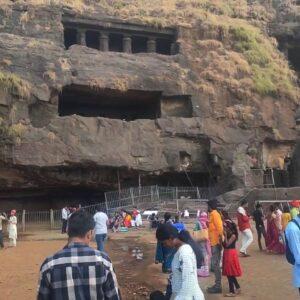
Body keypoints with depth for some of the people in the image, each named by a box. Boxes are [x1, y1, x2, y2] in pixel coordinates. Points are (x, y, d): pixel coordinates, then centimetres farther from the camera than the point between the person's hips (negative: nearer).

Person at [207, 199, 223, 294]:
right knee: (215, 264, 13)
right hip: (214, 243, 10)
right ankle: (217, 285, 19)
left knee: (215, 264, -6)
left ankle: (218, 287, -2)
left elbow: (219, 228, -20)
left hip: (216, 243, -10)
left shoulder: (214, 214, -13)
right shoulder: (213, 214, 15)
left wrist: (220, 241, -22)